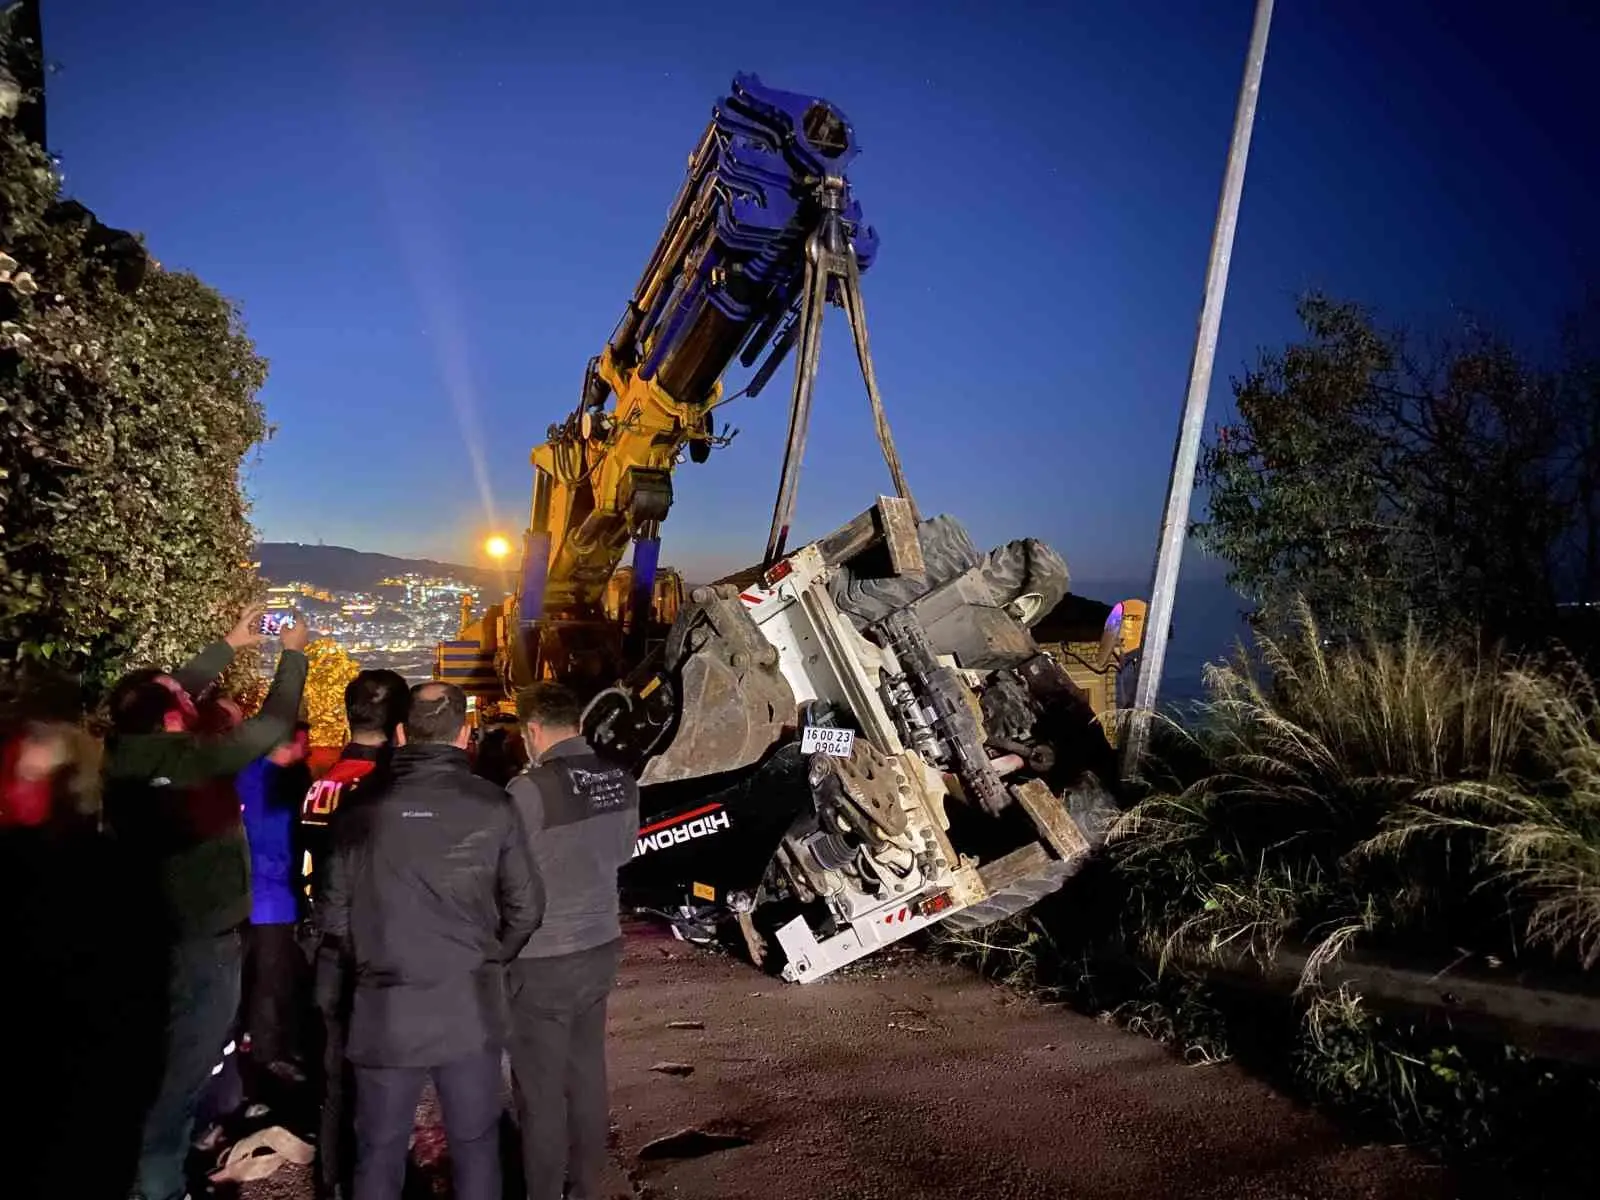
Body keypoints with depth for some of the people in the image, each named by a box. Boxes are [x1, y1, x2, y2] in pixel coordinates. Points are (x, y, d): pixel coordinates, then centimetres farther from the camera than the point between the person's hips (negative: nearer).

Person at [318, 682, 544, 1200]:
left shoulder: (364, 809, -6)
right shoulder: (491, 806, -8)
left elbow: (334, 915, -1)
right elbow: (525, 907, -4)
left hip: (384, 1011, 1)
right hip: (469, 1008, -1)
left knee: (379, 1152, 16)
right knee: (475, 1145, 15)